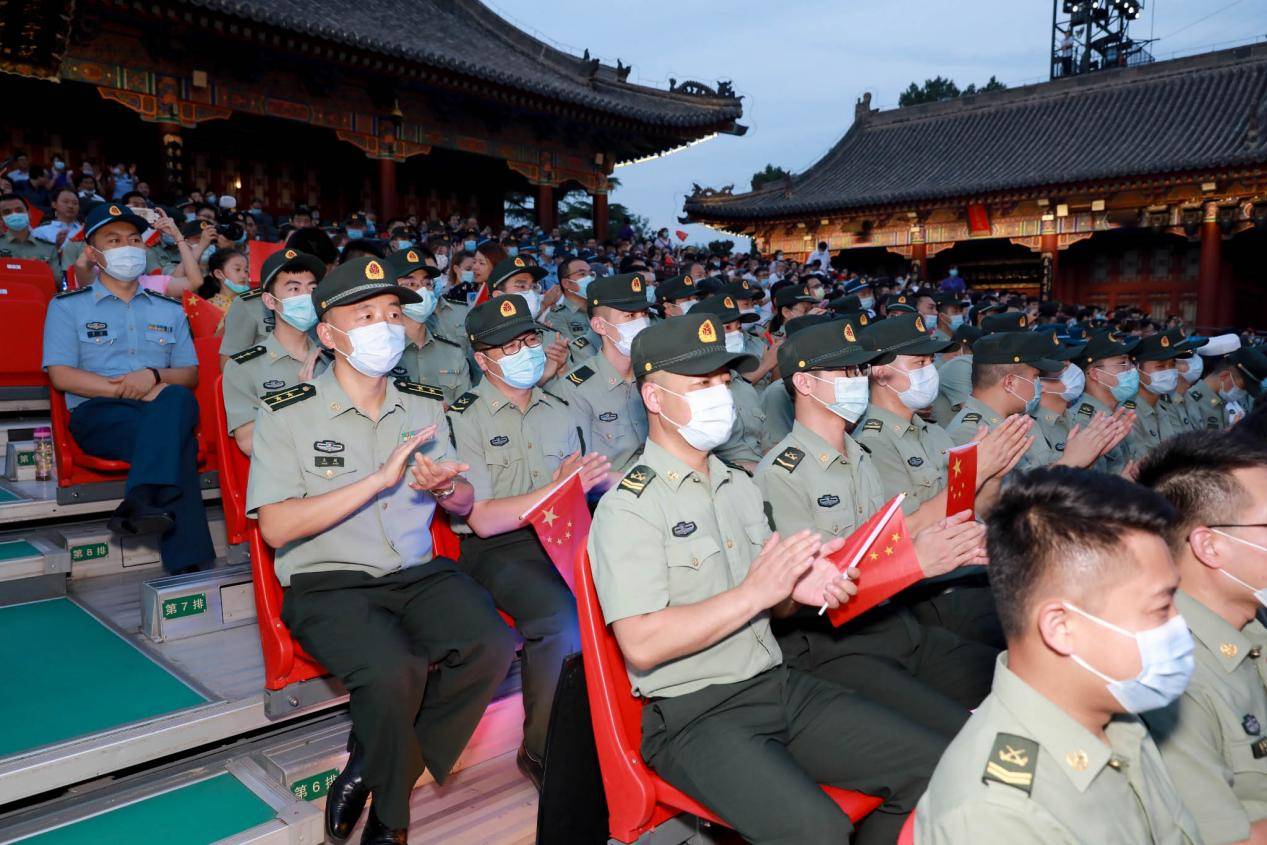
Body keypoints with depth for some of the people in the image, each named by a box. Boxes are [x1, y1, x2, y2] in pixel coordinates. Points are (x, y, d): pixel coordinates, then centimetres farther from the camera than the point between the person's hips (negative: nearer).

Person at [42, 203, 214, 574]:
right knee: (177, 444, -34)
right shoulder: (68, 306, 13)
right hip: (98, 415, -2)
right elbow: (61, 375, 0)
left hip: (165, 411, 3)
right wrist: (128, 389, -13)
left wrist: (154, 375, -10)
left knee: (177, 399, -37)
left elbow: (191, 375, 14)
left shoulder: (170, 310, 23)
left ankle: (140, 503, -44)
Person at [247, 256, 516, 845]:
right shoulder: (287, 414, -2)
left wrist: (445, 488, -10)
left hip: (419, 573, 4)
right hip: (327, 583, -4)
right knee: (395, 670, -32)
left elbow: (465, 505, 16)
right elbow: (277, 527, -12)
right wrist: (381, 478, -18)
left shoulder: (424, 407, 13)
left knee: (491, 646, -24)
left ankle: (367, 776, -1)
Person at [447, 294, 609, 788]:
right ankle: (542, 750, -10)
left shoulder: (559, 410, 16)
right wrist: (555, 491, -17)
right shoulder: (463, 418, -2)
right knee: (562, 616, -32)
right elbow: (483, 520, -10)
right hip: (496, 549, -5)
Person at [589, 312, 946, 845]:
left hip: (780, 684, 8)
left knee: (933, 765, -4)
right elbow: (641, 645, -20)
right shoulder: (628, 506, -11)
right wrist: (754, 593, -19)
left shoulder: (740, 487, 15)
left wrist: (800, 589, -4)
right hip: (694, 715, -7)